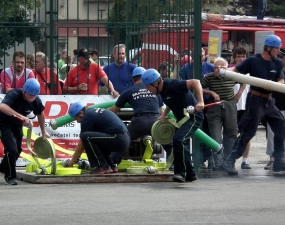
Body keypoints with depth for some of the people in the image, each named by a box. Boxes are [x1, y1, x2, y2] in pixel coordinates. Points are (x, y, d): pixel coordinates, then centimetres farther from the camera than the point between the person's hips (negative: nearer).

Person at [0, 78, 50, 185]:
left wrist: (43, 132, 14)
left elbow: (40, 114, 7)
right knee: (12, 149, -18)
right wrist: (21, 117, -56)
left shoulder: (36, 100, -14)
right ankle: (10, 176, -1)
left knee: (17, 150, 16)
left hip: (17, 125, 7)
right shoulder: (14, 95, -33)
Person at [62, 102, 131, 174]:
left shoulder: (88, 117, -6)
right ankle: (111, 166, 17)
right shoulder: (94, 112, 23)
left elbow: (81, 145, -1)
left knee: (86, 137, -15)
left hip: (118, 139, -10)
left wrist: (72, 162, 10)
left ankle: (102, 167, -10)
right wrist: (76, 157, 35)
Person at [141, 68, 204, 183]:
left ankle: (180, 173, -17)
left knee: (178, 139, -24)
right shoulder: (162, 90, 2)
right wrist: (164, 114, 7)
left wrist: (200, 102, -38)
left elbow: (195, 82, -31)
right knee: (180, 143, 14)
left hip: (193, 116, -10)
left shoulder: (172, 85, -26)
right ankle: (190, 174, 27)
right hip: (182, 118, 10)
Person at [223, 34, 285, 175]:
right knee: (248, 132, -8)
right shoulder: (253, 61, -10)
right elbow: (236, 70, -11)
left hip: (269, 101, 7)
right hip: (255, 100, -7)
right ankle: (230, 162, -4)